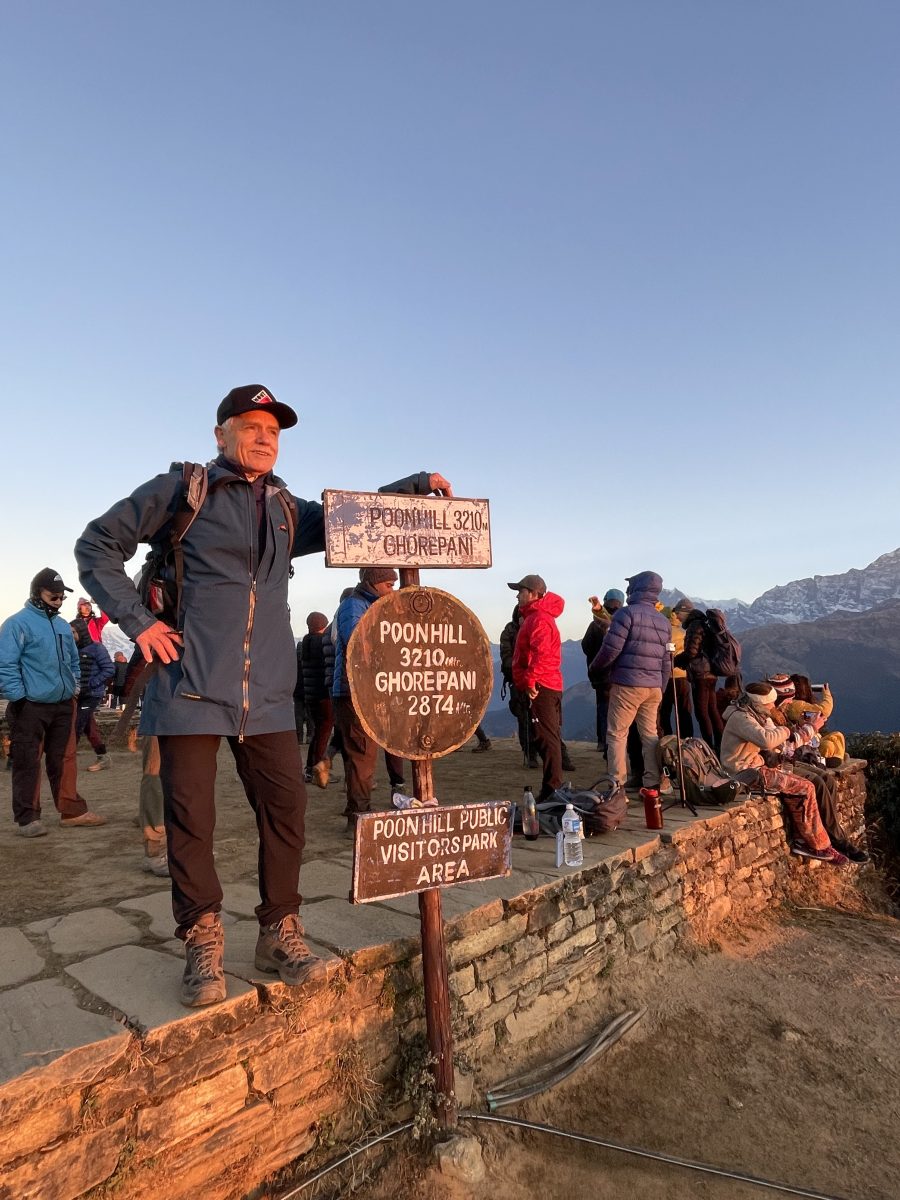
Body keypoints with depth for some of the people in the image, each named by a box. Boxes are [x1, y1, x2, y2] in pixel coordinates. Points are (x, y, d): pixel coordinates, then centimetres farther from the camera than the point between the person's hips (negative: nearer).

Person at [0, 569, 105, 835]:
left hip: (64, 705, 7)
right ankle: (27, 818, 9)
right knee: (27, 763, 0)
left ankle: (72, 810, 17)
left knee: (63, 760, 11)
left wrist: (74, 687, 17)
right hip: (31, 707, -6)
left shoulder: (63, 626, 15)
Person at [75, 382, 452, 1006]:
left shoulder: (288, 509, 15)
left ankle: (280, 932, 22)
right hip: (191, 685, -3)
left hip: (267, 691, 4)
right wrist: (137, 620, -5)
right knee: (191, 818, 2)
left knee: (286, 806, 3)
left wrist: (416, 484, 5)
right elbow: (97, 545, 6)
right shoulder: (181, 489, 3)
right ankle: (203, 942, 22)